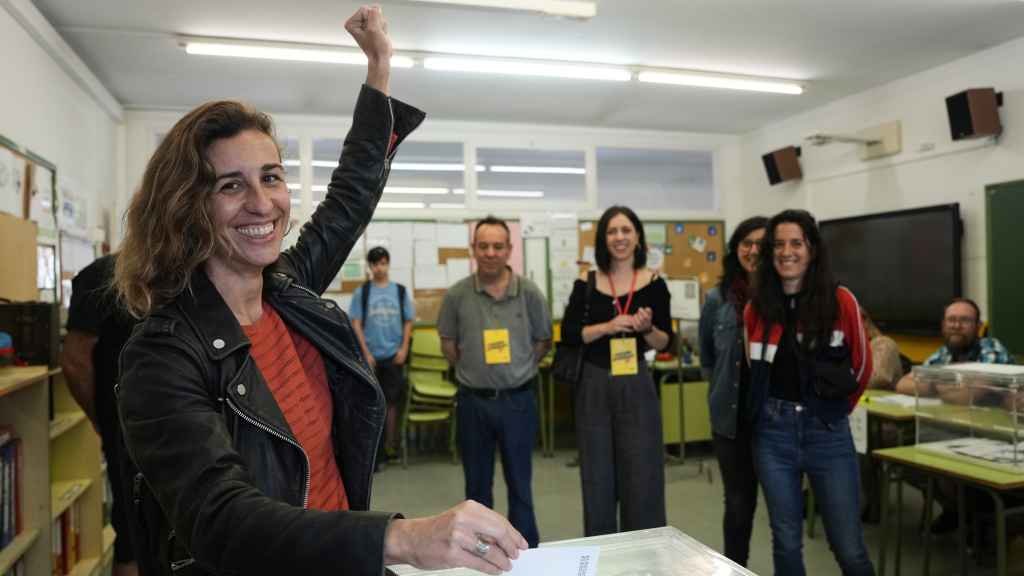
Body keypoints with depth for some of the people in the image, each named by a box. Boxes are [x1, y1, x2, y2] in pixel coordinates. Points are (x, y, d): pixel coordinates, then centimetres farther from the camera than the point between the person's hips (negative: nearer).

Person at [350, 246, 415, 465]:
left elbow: (408, 322, 5)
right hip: (371, 355, -1)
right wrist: (366, 353, -8)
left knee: (391, 400, 6)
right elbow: (356, 324, -2)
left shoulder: (400, 291, 3)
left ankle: (390, 444, 15)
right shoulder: (361, 292, 0)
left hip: (393, 355, 1)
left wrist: (404, 349, -4)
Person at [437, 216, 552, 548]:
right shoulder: (457, 295, -5)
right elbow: (448, 344, 8)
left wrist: (516, 371, 4)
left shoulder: (529, 293, -6)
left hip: (517, 400, -1)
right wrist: (474, 371, 5)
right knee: (477, 484, 14)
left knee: (520, 483, 10)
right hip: (473, 401, 1)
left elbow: (543, 342, 6)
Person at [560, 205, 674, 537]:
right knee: (597, 479, 10)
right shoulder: (586, 284, 1)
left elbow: (665, 344, 3)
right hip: (594, 387, 1)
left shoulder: (654, 284, 1)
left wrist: (647, 328, -17)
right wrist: (607, 326, -16)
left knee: (642, 479, 4)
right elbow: (568, 334, -2)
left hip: (637, 386, -1)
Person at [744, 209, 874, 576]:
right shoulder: (756, 308, 1)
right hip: (773, 431, 2)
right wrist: (780, 409, 12)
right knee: (786, 543, 10)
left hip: (827, 431, -1)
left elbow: (862, 364, 8)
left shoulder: (840, 301, -4)